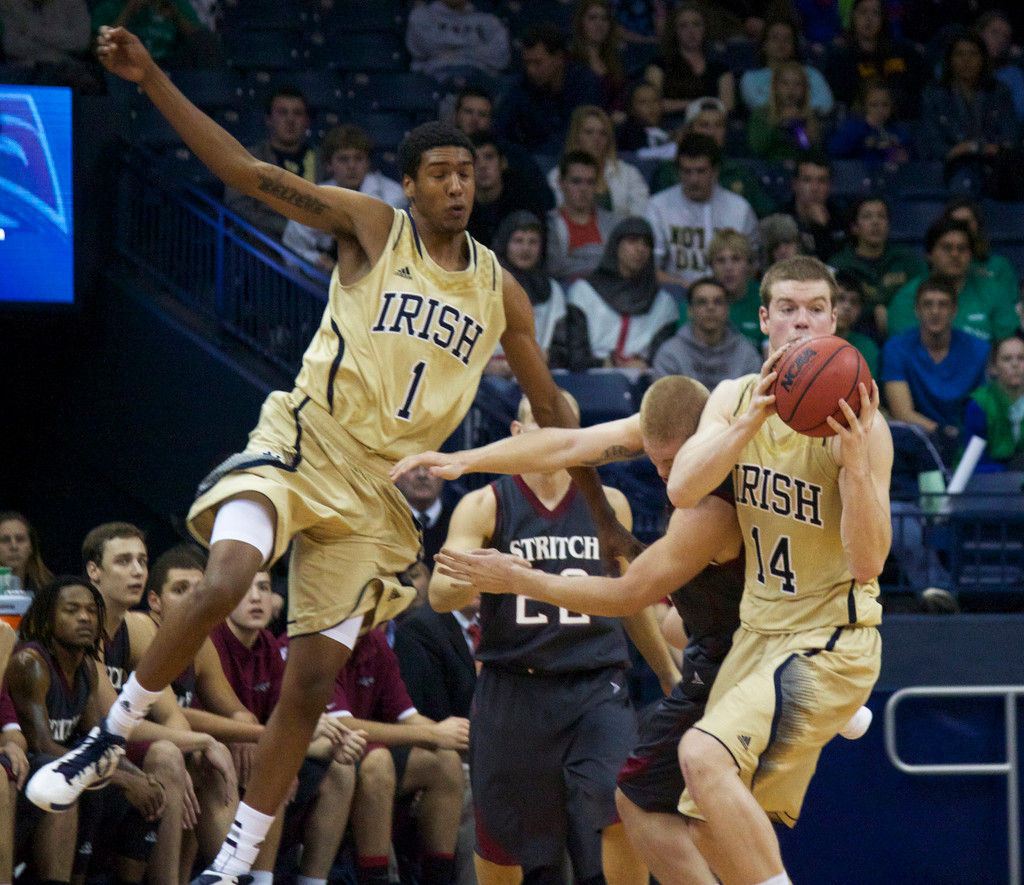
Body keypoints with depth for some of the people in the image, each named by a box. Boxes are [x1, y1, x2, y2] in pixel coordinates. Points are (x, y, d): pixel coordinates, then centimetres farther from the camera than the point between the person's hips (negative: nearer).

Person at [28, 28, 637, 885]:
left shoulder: (499, 291, 10)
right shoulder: (370, 228, -2)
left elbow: (550, 406, 19)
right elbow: (246, 171, -10)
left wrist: (604, 518, 21)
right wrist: (153, 81, -20)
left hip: (382, 489, 4)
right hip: (301, 447, -4)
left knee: (313, 678, 0)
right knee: (223, 583, -30)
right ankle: (113, 735, -10)